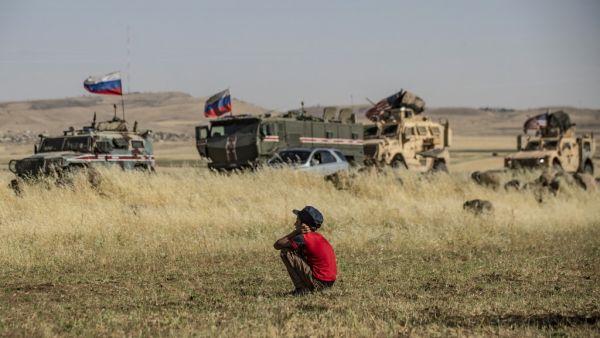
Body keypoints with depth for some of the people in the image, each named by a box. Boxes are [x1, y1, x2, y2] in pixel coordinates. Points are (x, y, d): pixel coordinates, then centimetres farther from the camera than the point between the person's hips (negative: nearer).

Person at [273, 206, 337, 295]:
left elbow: (277, 245, -7)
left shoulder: (303, 238, -13)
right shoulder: (318, 236, 13)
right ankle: (304, 287, 18)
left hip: (317, 283, -9)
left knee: (285, 252, -6)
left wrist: (296, 232, -5)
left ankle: (301, 288, -7)